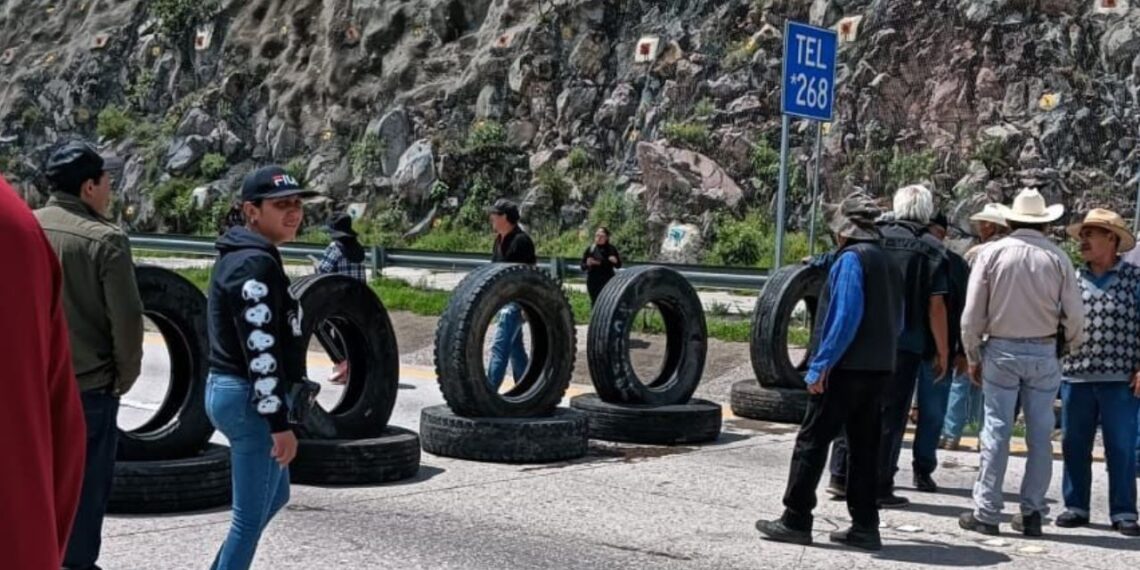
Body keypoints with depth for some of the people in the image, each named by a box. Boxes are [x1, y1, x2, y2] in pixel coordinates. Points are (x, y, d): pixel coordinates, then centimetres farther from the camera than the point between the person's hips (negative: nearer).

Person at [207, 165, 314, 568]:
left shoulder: (240, 257, 15)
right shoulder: (256, 264, -18)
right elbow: (261, 351, -23)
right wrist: (279, 422, -23)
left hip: (231, 392, 11)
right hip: (251, 400, -11)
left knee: (274, 496, 25)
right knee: (251, 515, -2)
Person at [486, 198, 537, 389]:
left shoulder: (521, 241, -15)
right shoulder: (500, 240, 11)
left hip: (515, 300, -10)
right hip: (503, 299, 10)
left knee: (499, 346, -13)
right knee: (515, 346, 15)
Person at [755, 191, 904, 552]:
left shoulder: (851, 259, -11)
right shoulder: (887, 263, 15)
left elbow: (845, 317, -20)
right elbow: (896, 322, 17)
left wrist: (821, 365, -18)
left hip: (846, 369, -8)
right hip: (879, 370, 8)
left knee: (812, 442, -1)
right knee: (865, 447, 11)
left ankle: (795, 521, 2)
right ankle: (865, 527, 13)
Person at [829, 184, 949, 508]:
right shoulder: (931, 249, -4)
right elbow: (936, 305, -8)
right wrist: (942, 351, -1)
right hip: (906, 344, -3)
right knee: (891, 415, 4)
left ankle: (841, 477, 15)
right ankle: (879, 488, 6)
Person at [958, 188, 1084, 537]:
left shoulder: (992, 254, -4)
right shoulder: (1057, 259, -2)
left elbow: (972, 314, -3)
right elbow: (1075, 316, -1)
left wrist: (973, 357, 7)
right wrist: (1070, 348, 17)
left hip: (1001, 351, -1)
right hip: (1044, 353, 1)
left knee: (996, 433, 2)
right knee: (1040, 435, 7)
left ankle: (986, 513, 5)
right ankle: (1032, 513, 11)